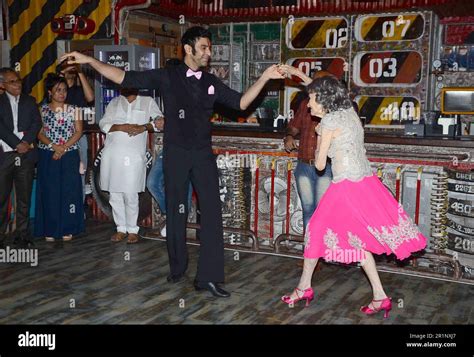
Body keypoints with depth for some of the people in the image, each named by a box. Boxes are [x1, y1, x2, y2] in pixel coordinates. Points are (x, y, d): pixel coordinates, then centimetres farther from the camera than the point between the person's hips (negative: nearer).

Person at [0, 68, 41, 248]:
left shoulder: (30, 101, 14)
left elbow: (37, 122, 2)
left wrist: (26, 142, -13)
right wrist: (17, 144, -14)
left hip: (26, 155, 2)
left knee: (24, 197, 5)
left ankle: (22, 234, 12)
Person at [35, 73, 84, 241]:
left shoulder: (73, 109, 5)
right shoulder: (43, 109, 5)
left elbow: (78, 132, -2)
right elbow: (39, 133, 1)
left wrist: (63, 148, -12)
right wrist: (54, 146, -15)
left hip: (69, 156, 0)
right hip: (48, 156, 0)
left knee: (69, 190, 1)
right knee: (49, 191, 1)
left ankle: (68, 229, 10)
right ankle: (50, 229, 9)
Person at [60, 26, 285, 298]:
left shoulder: (211, 82, 8)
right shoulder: (167, 77, -3)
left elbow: (241, 103, 6)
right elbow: (124, 77, -6)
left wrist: (264, 78, -3)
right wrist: (90, 61, -14)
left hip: (203, 154, 2)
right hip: (176, 154, -2)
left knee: (212, 212, -6)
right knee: (177, 212, 8)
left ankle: (208, 276, -1)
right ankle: (178, 268, 27)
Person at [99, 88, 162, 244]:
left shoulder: (148, 101, 11)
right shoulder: (114, 102, 18)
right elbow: (103, 124, 8)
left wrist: (144, 127, -12)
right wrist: (121, 127, -9)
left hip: (133, 155, -3)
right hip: (112, 153, 3)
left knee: (130, 194, -6)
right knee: (114, 194, 6)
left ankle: (132, 230, 8)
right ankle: (121, 228, 17)